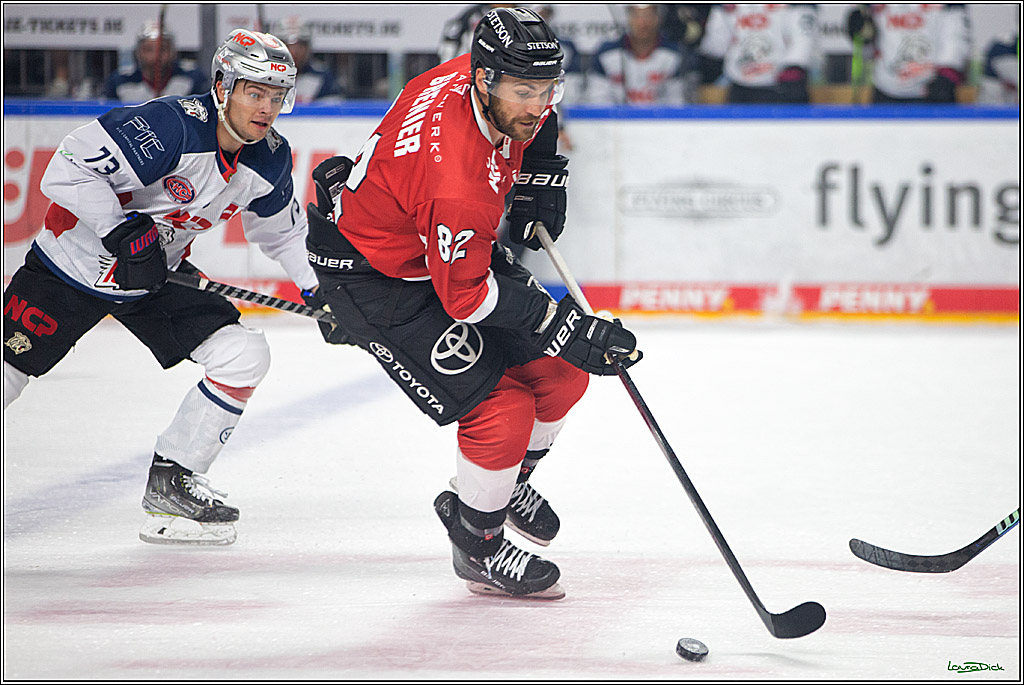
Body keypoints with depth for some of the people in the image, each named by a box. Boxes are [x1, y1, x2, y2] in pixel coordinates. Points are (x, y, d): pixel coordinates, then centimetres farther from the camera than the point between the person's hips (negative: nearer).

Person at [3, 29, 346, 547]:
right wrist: (124, 231, -33)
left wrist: (321, 289, 4)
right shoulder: (170, 126, -30)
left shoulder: (269, 159, -7)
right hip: (74, 265, -6)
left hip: (156, 279, 6)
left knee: (245, 356, -9)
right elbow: (69, 167, -32)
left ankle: (171, 481, 1)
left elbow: (282, 231, 13)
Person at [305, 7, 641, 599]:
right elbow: (468, 296, -30)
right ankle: (478, 545, 8)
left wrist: (541, 176, 3)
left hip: (458, 246, 9)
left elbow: (537, 116, 12)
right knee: (501, 410, -16)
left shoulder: (504, 88, -16)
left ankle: (509, 479, 35)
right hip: (373, 275, -9)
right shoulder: (456, 180, -40)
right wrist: (569, 329, -29)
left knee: (561, 373, 7)